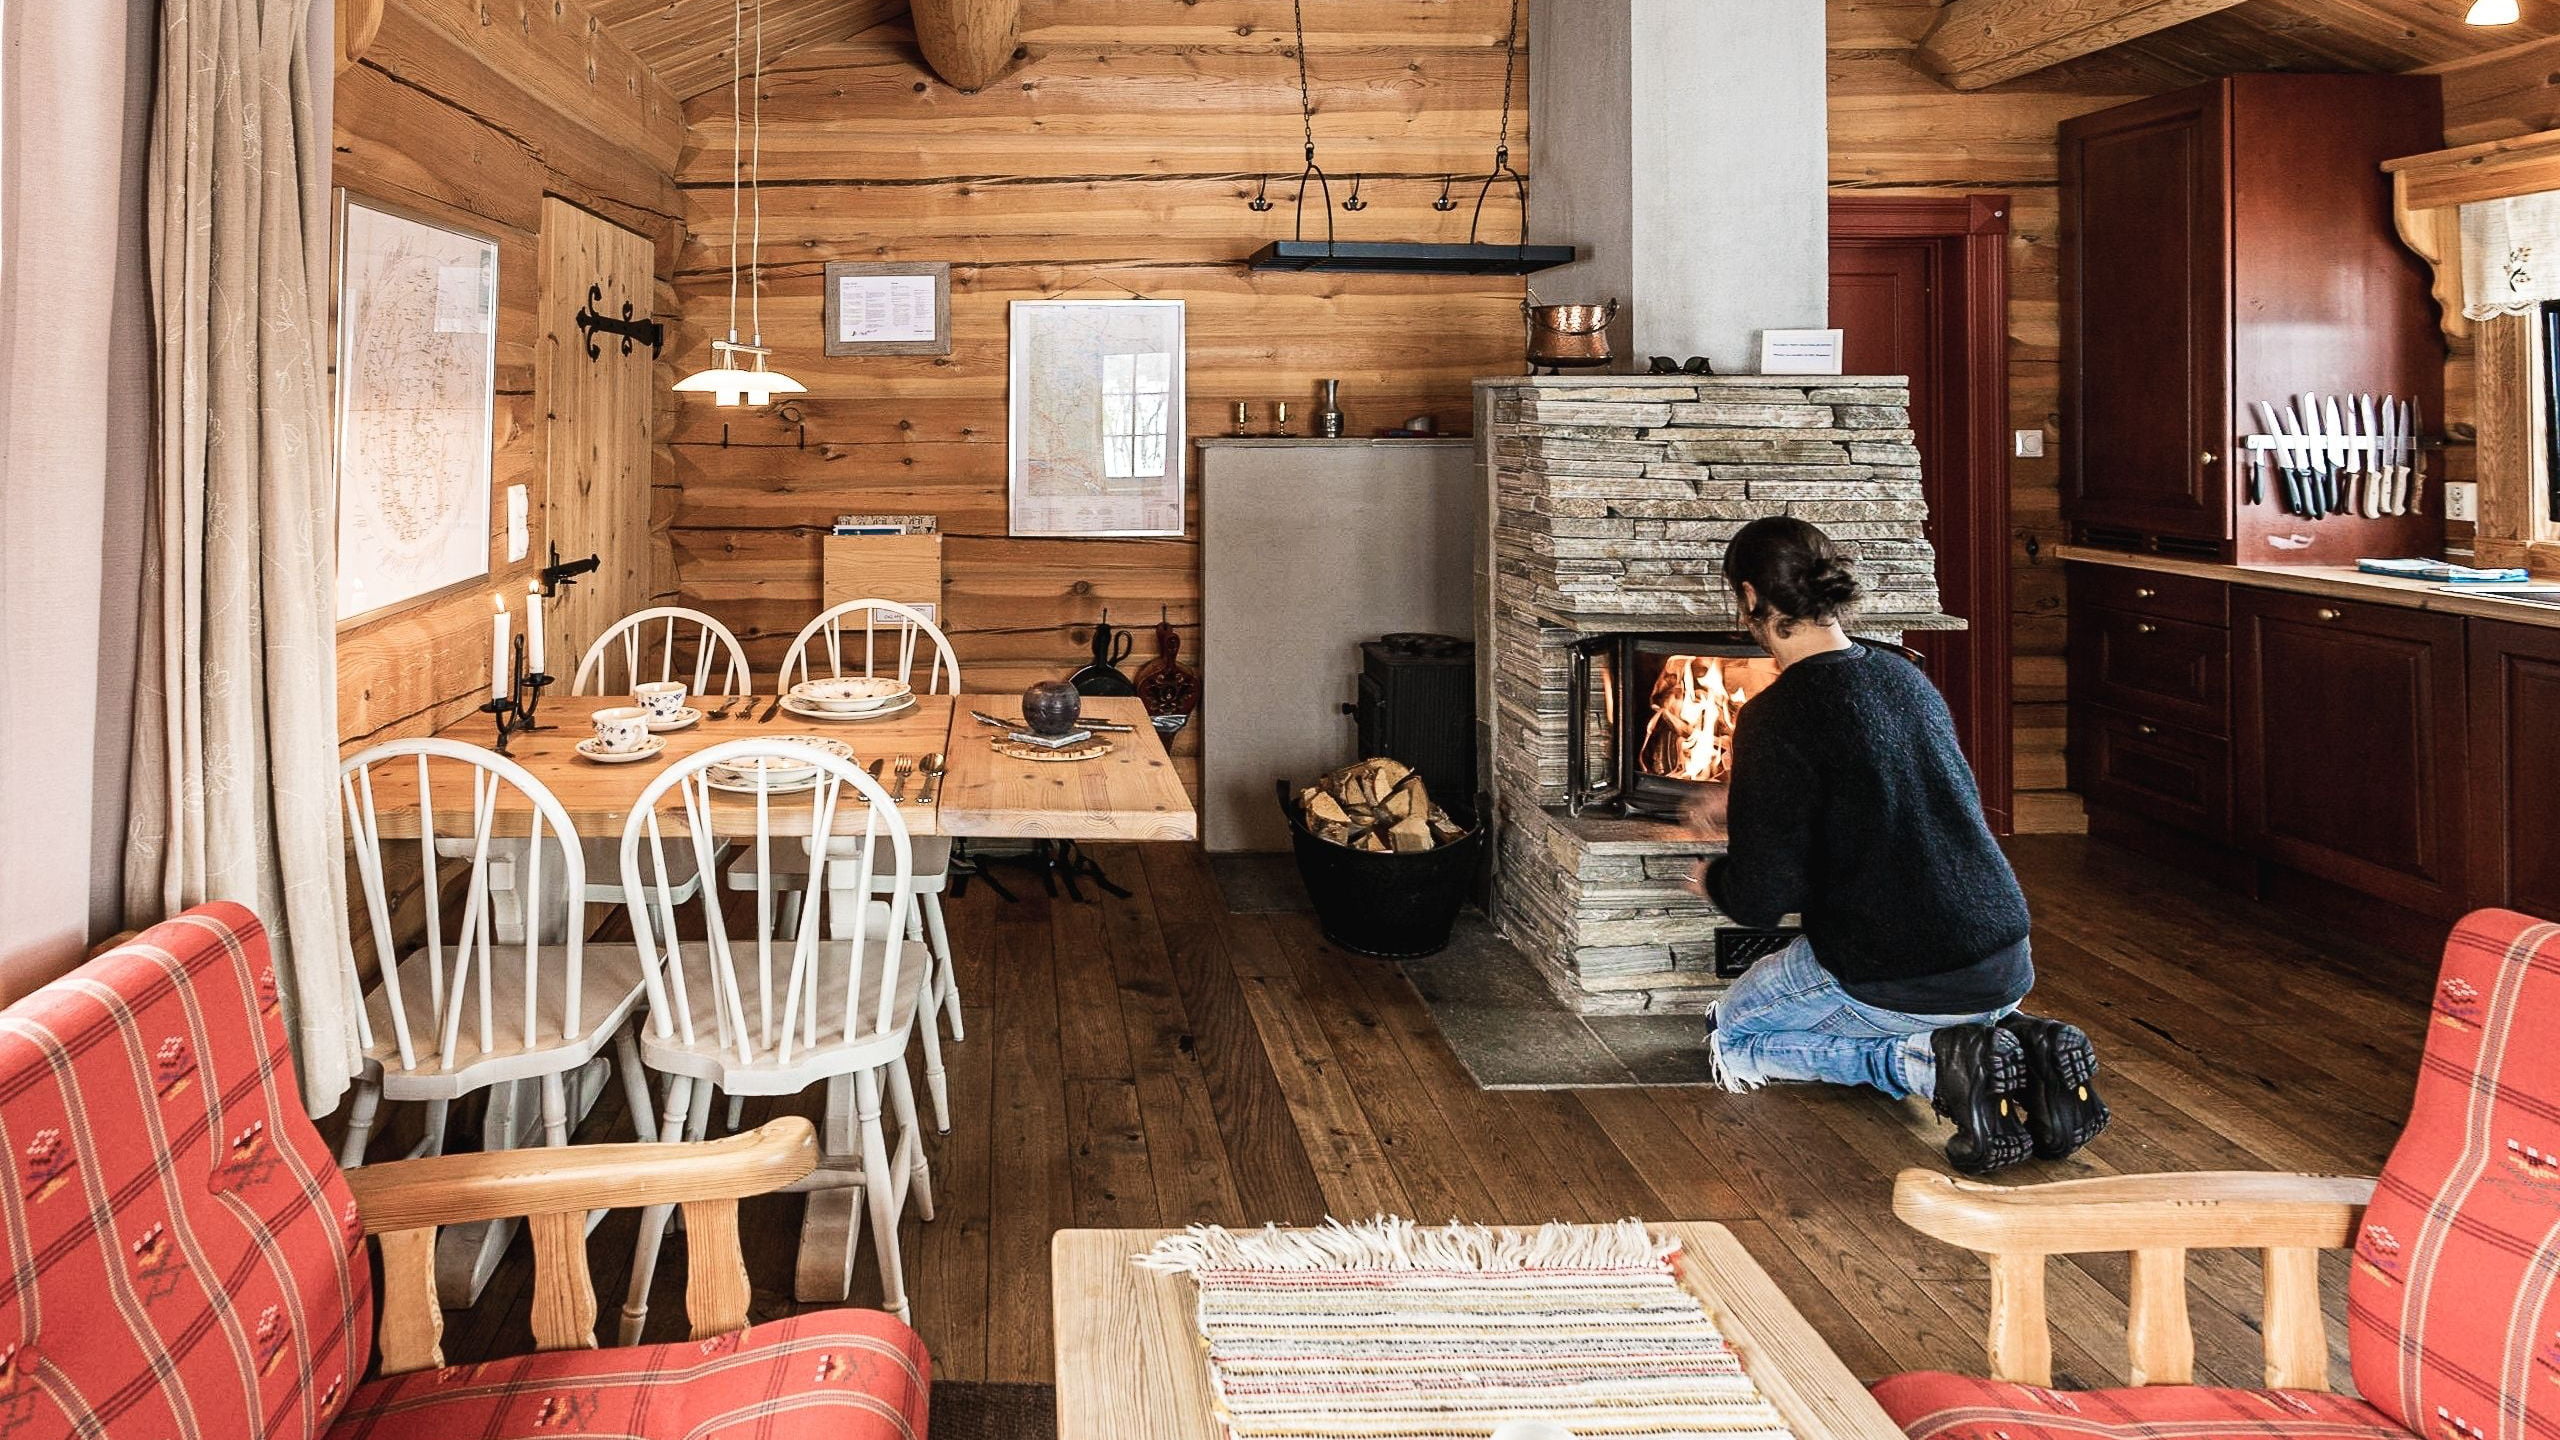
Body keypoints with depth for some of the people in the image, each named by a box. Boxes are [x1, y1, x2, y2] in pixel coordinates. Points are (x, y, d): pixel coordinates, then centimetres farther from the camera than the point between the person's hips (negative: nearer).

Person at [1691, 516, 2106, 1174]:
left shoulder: (1776, 717, -15)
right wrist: (1741, 802, 40)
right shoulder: (1903, 677, 9)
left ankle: (1933, 1062, -5)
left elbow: (1760, 900, -14)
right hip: (2007, 968, 8)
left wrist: (1715, 879, 10)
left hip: (1893, 979, -7)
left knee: (1734, 1038, 19)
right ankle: (2019, 1044, 6)